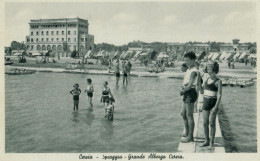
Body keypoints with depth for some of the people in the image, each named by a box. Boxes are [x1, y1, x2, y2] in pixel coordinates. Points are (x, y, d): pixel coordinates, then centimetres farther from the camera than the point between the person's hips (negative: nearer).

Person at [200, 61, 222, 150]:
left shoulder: (218, 81, -10)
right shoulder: (207, 79, 10)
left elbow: (219, 95, -14)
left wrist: (216, 107, -22)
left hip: (214, 103, -6)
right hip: (206, 102, 6)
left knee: (212, 123, -4)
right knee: (205, 123, 6)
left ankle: (212, 143, 5)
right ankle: (207, 141, 17)